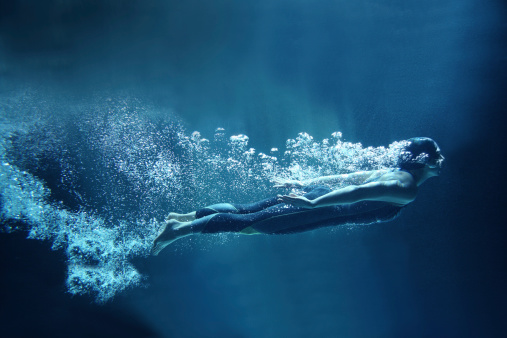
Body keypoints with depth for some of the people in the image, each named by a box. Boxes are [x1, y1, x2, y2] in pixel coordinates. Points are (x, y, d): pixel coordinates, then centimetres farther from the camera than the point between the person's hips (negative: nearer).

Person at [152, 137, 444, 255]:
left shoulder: (391, 172, 19)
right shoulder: (407, 189, -10)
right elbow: (357, 192, -23)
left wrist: (305, 184, 26)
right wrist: (314, 202, -28)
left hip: (315, 193, 8)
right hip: (320, 208, -8)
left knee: (245, 210, 10)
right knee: (247, 223, -7)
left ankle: (183, 217, 15)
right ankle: (178, 230, -3)